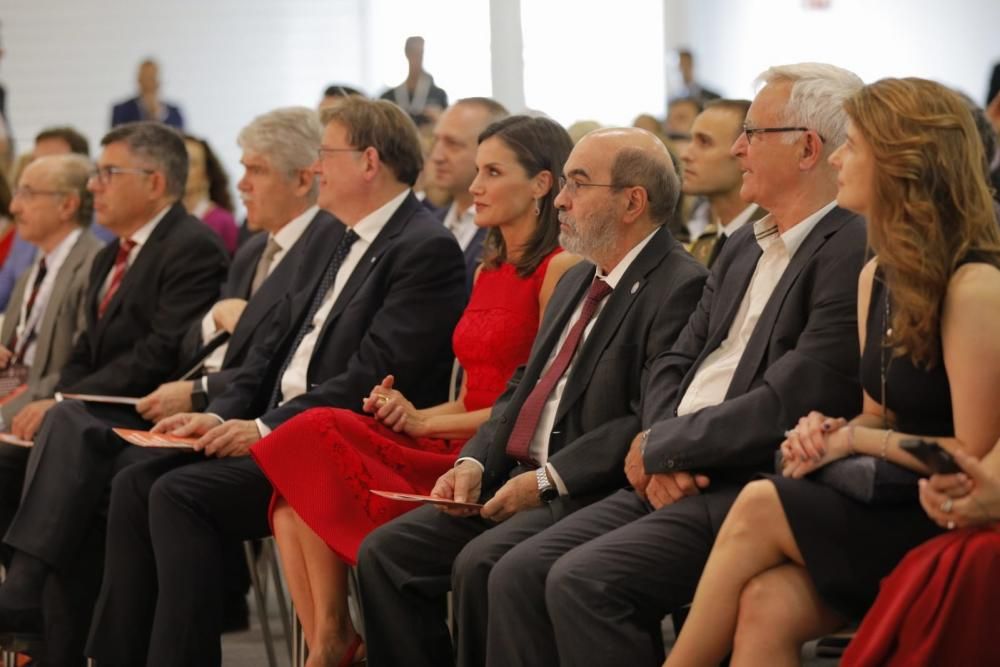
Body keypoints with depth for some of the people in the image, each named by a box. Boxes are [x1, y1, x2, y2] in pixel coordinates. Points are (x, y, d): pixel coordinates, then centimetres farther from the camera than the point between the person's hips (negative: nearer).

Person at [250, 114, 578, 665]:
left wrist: (426, 422, -10)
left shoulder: (560, 269, -6)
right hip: (457, 448, 8)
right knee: (291, 504, -16)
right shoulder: (489, 269, 21)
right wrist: (408, 413, 0)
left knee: (318, 435, -21)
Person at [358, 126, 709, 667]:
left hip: (594, 496, -9)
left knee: (481, 564, -30)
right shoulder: (577, 282, 20)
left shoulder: (680, 287, -11)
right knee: (384, 552, -3)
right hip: (514, 481, 9)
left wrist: (548, 480, -18)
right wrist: (475, 463, 4)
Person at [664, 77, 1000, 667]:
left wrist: (858, 441, -11)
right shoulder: (877, 279, 10)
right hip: (887, 512, 7)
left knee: (761, 507, -21)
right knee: (766, 607, -21)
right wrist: (829, 432, -3)